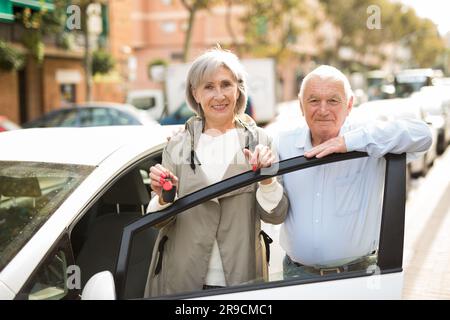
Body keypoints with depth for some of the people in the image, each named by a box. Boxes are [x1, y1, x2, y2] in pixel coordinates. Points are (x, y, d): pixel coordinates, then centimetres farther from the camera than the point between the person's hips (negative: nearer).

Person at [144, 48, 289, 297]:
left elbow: (275, 216, -4)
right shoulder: (178, 146, 1)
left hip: (241, 278, 0)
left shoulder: (259, 142, 0)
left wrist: (267, 179, -21)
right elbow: (160, 221, 1)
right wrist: (163, 198, -19)